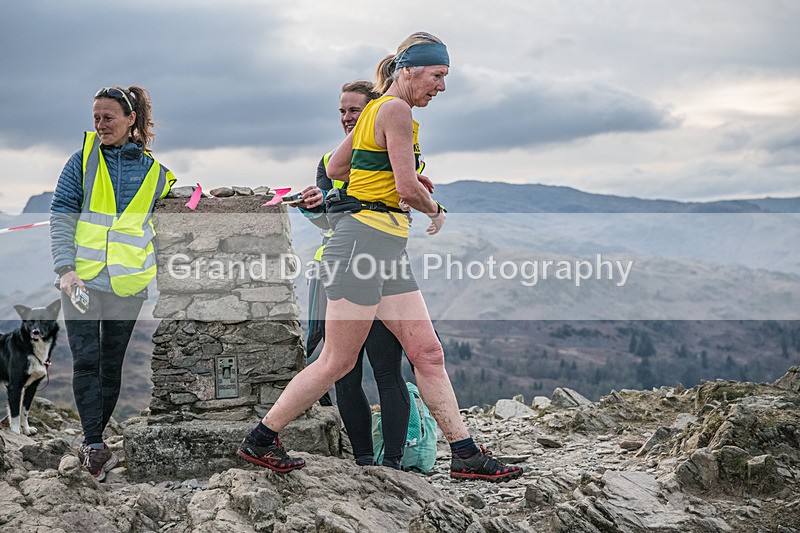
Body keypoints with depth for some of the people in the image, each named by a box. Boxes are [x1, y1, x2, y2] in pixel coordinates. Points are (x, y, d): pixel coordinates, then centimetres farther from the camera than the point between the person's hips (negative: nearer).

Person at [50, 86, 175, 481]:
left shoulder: (155, 170, 6)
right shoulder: (82, 160, 2)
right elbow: (61, 217, -2)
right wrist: (65, 268, -13)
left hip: (129, 284, 2)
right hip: (82, 278, -2)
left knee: (112, 363, 8)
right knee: (86, 361, -10)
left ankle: (93, 441, 19)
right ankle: (94, 444, -9)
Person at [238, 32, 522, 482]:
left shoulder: (379, 109, 19)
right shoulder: (396, 109, -11)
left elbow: (335, 167, 26)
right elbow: (408, 188, -17)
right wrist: (436, 210, 3)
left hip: (388, 250, 10)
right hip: (365, 239, -10)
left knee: (428, 353, 5)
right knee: (338, 362, -2)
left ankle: (467, 455, 7)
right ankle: (260, 440, 11)